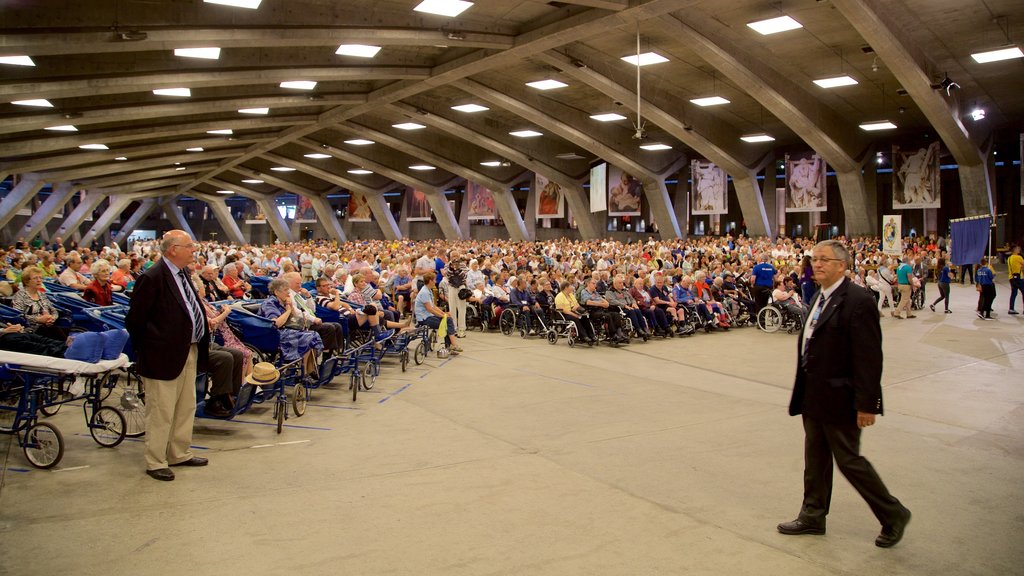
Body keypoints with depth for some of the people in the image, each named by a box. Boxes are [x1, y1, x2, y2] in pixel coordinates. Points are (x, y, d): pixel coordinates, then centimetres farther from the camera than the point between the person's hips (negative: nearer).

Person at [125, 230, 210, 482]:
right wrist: (146, 351, -6)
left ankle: (180, 454, 33)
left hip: (190, 351, 9)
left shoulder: (182, 274, 10)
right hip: (165, 355, -9)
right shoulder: (152, 278, -18)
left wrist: (201, 344, 13)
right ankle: (155, 463, 15)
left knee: (186, 407, 19)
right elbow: (134, 320, -15)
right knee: (161, 413, 2)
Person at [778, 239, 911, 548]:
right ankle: (813, 516, 31)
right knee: (815, 459, 17)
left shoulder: (858, 300, -18)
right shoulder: (820, 297, 9)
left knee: (849, 460, 3)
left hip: (840, 398, -8)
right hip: (814, 395, 8)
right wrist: (805, 390, 15)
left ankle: (893, 515, 23)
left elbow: (869, 357, -20)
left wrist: (867, 404, -21)